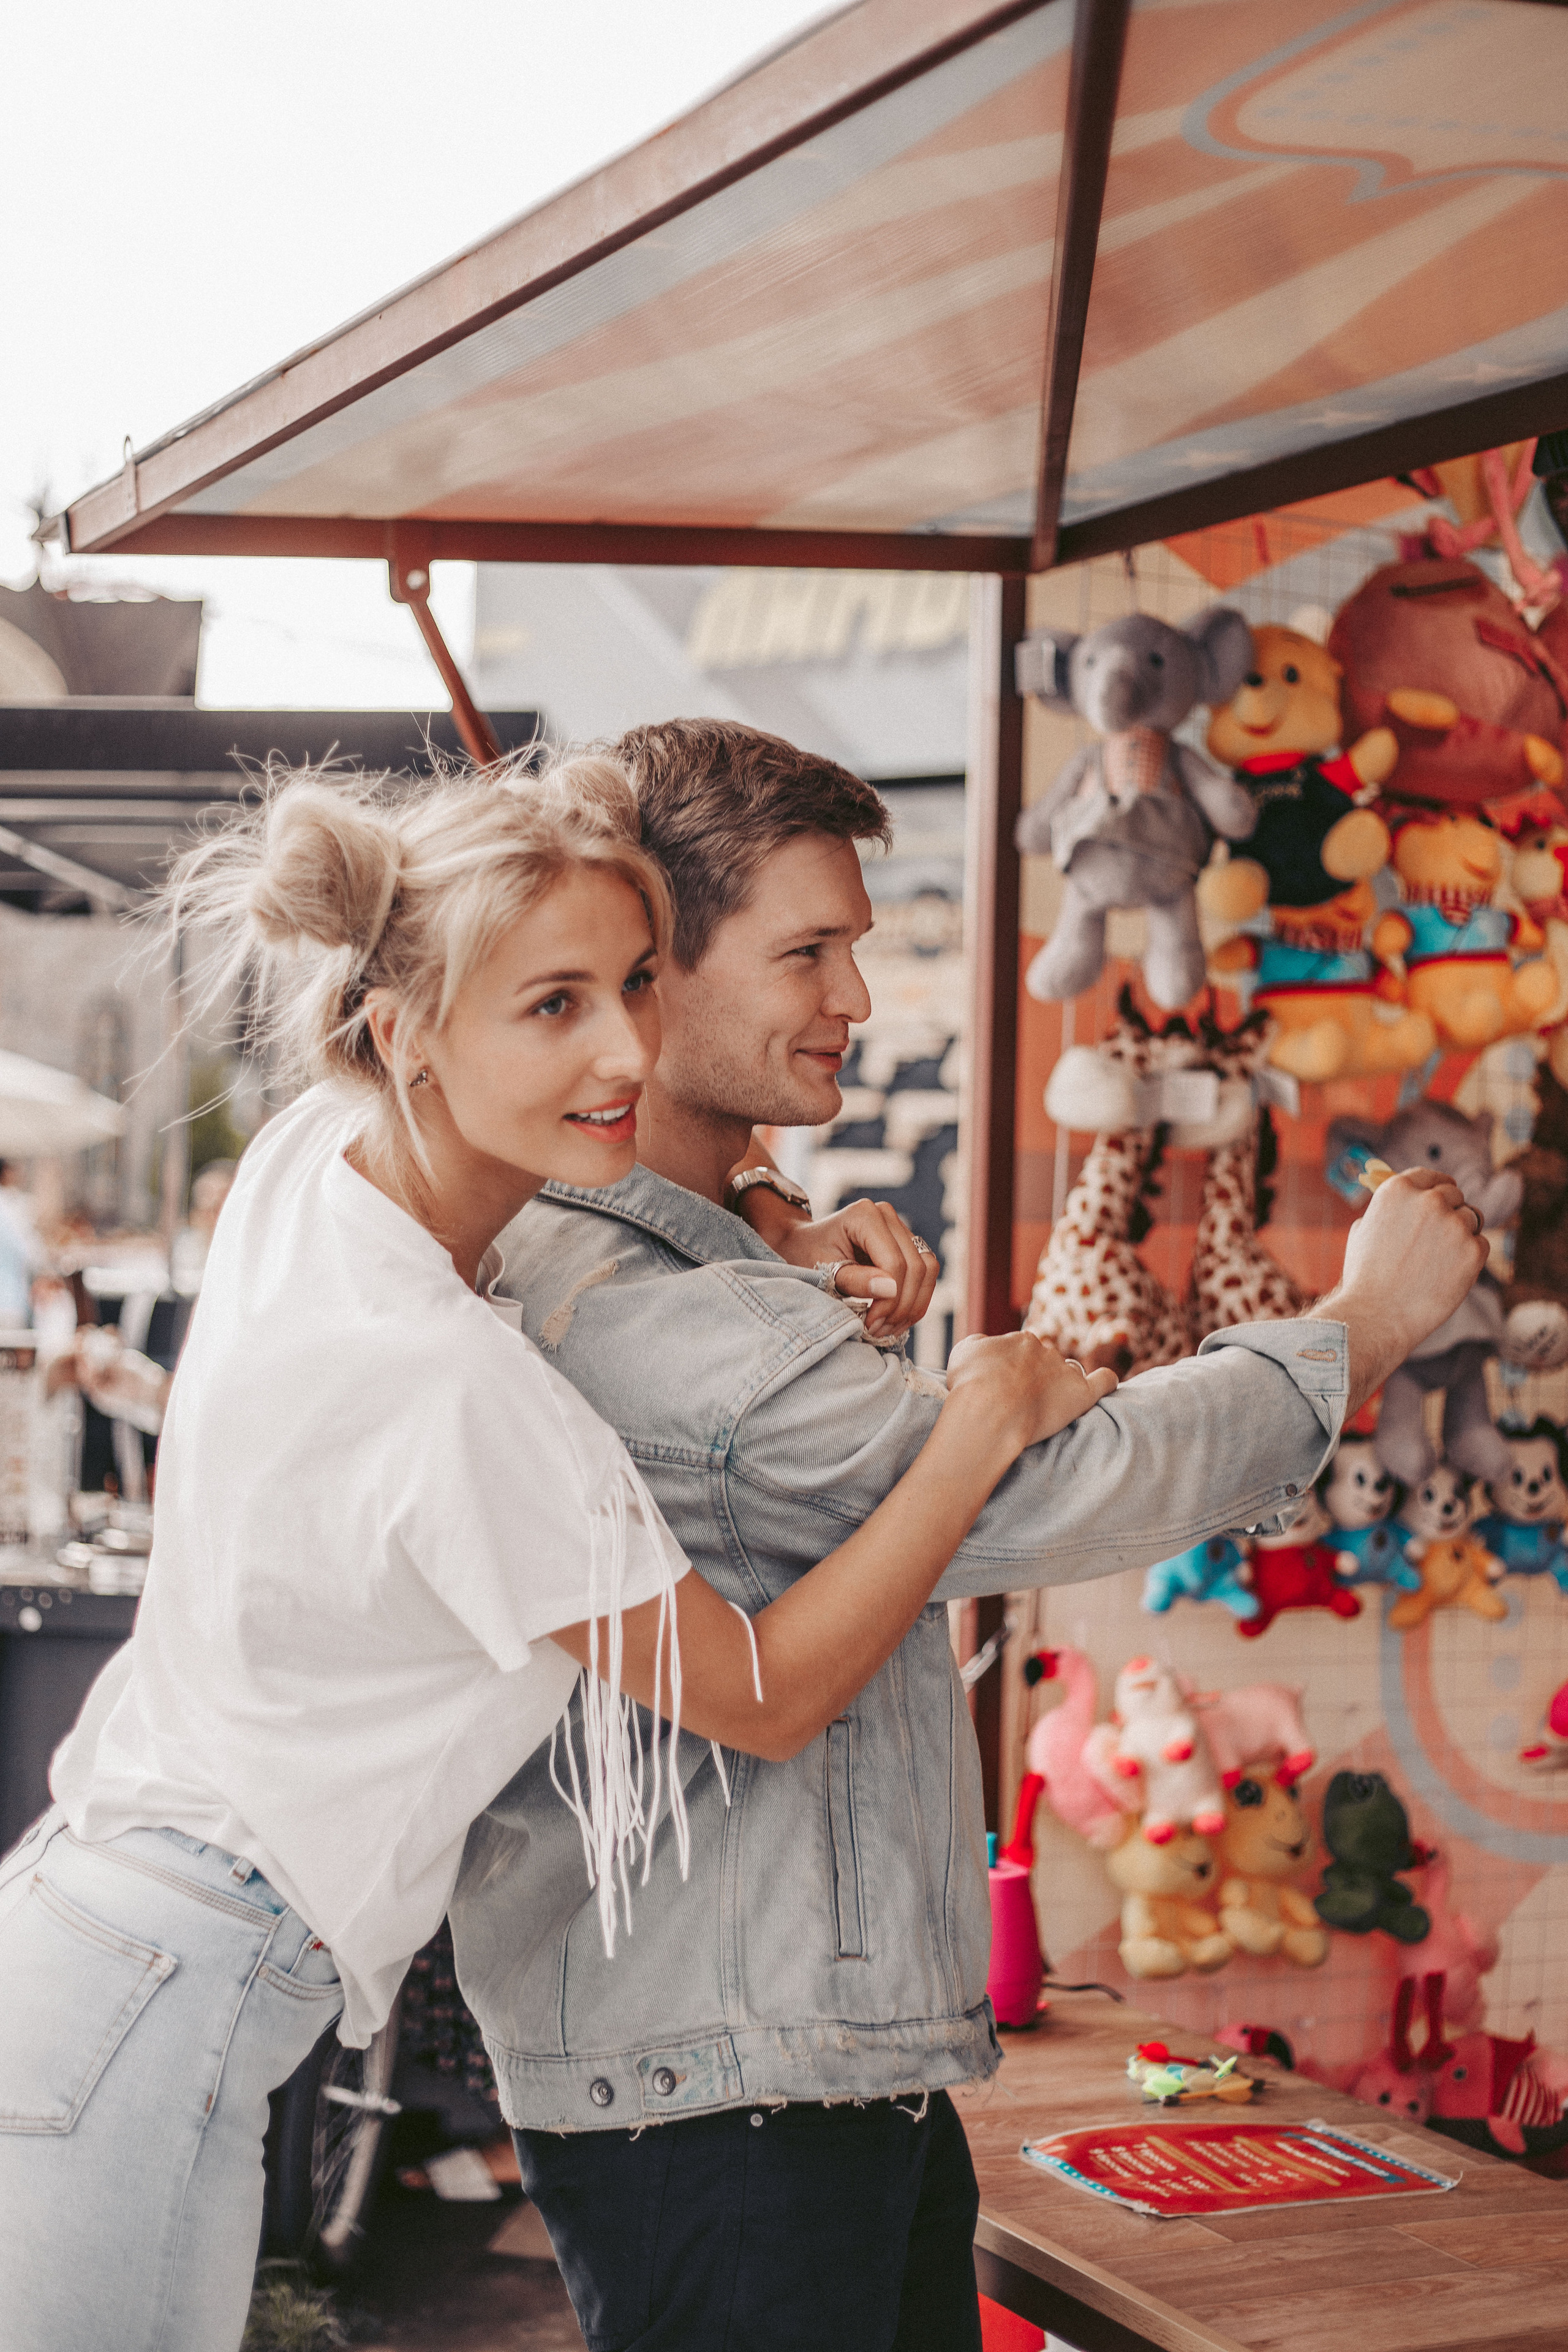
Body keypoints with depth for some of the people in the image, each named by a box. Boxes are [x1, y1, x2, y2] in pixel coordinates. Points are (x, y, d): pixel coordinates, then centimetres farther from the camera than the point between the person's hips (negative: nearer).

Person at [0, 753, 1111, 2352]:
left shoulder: (307, 1157, -2)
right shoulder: (445, 1384, -26)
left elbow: (632, 1143, 21)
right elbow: (767, 1697, -14)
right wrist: (989, 1421, -11)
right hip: (157, 2001, -9)